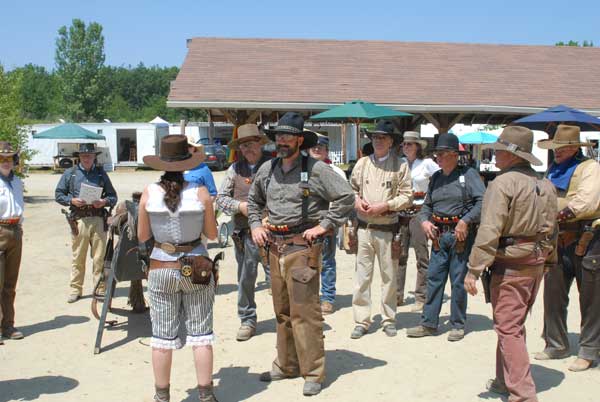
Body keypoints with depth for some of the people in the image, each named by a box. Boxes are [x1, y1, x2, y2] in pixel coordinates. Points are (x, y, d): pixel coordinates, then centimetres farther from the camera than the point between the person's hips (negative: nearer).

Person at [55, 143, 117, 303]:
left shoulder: (101, 173, 12)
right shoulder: (70, 173, 9)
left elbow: (113, 196, 12)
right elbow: (58, 194, 9)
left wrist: (104, 202, -10)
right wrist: (71, 200, -9)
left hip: (98, 219, 1)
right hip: (79, 220, 0)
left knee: (99, 257, 2)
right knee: (78, 258, 4)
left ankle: (100, 288, 13)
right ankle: (75, 289, 15)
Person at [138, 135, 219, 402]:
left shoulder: (149, 193, -6)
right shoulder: (200, 192, -9)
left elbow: (142, 237, 1)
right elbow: (212, 234, -1)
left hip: (160, 269, 1)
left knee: (163, 336, 11)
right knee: (200, 334, 9)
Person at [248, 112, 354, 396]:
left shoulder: (316, 169, -8)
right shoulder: (267, 169, 10)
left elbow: (346, 197, -10)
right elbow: (253, 201, 26)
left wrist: (324, 226, -12)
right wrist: (255, 225, 11)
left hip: (302, 247, -6)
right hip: (275, 246, 6)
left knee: (304, 312, -6)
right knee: (282, 311, 14)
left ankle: (313, 373, 5)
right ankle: (286, 365, 27)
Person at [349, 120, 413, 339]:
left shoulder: (400, 166, -1)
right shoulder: (362, 163, 8)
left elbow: (407, 196, -2)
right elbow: (351, 188, 16)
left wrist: (386, 205, -13)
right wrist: (356, 201, -4)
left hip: (388, 230, -2)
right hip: (364, 228, 2)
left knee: (389, 277, 9)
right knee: (362, 276, 4)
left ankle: (389, 320, 23)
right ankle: (361, 321, 13)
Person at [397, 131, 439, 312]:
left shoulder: (427, 164, 0)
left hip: (419, 212, -4)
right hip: (401, 213, 4)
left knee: (422, 256, 0)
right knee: (399, 255, 5)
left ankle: (421, 298, 6)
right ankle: (397, 295, 13)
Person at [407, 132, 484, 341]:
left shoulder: (468, 174, -4)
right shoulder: (436, 178, 14)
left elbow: (483, 201, -12)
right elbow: (427, 205, 22)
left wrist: (465, 221, -19)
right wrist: (424, 221, 3)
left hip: (461, 235, -5)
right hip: (439, 235, 6)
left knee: (458, 280, 2)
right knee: (433, 278, 6)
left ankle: (458, 325, 16)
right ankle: (429, 323, 15)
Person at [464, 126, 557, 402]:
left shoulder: (503, 183, -16)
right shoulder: (546, 185, 9)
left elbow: (489, 231, -21)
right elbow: (551, 229, 14)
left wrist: (474, 270, -19)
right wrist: (548, 262, 22)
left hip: (510, 266, -8)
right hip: (537, 265, 8)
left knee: (508, 329, -2)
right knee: (515, 325, 19)